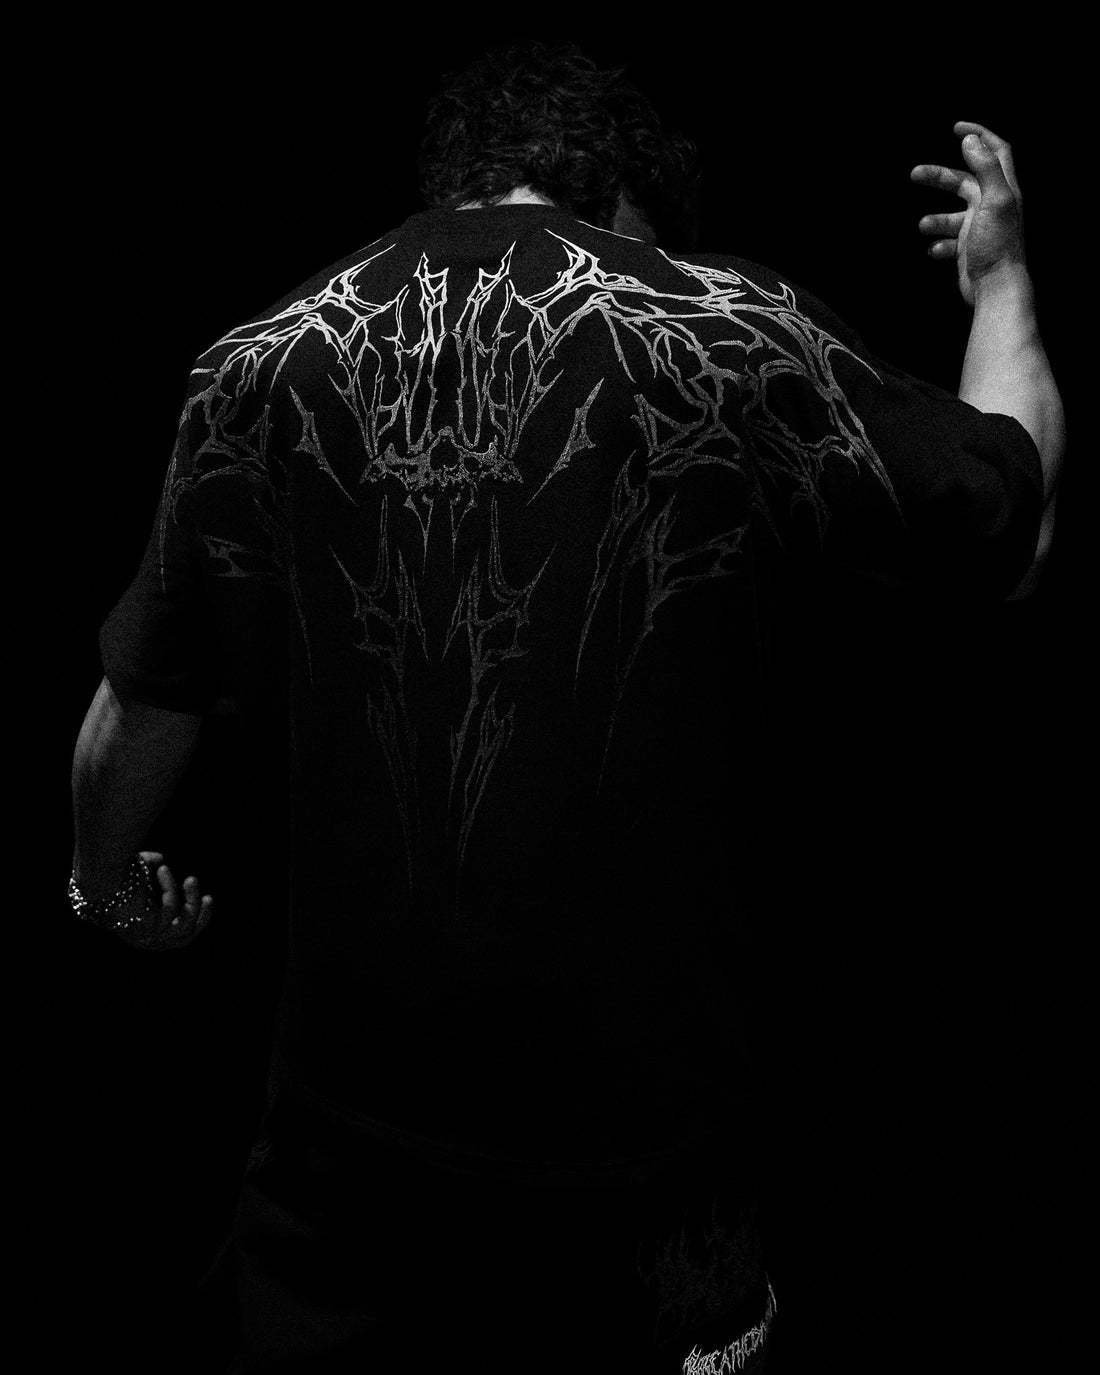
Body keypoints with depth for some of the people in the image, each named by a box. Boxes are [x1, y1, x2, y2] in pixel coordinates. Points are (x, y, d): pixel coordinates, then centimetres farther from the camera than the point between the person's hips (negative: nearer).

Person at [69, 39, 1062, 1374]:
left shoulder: (256, 364, -4)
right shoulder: (732, 336, -11)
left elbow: (137, 719, 4)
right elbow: (1014, 528, 2)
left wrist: (111, 882, 26)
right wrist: (1000, 276, 19)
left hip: (355, 1107, 2)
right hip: (639, 1119, -1)